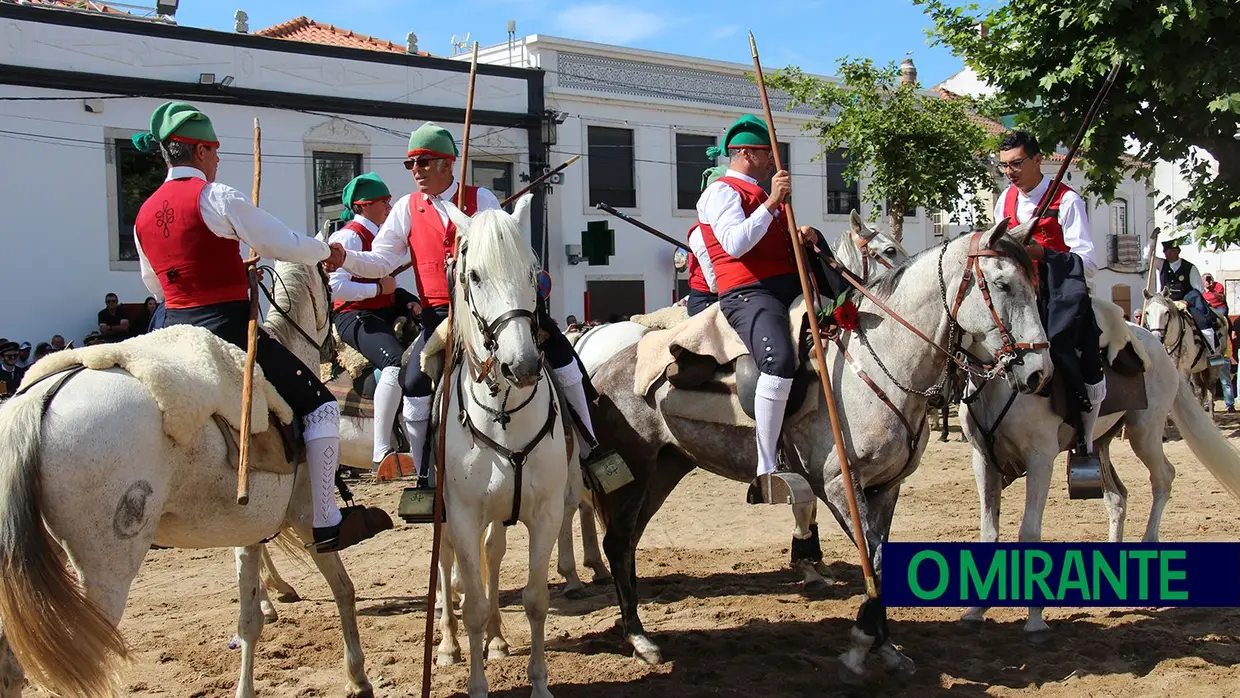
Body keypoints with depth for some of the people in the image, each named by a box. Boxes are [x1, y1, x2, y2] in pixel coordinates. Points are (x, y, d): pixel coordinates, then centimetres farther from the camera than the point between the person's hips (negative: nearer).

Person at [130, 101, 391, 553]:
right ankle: (327, 524, -2)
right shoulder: (216, 198, -12)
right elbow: (285, 246, -12)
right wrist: (327, 251, 9)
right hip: (229, 329, -7)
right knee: (320, 405, 1)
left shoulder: (144, 215, 10)